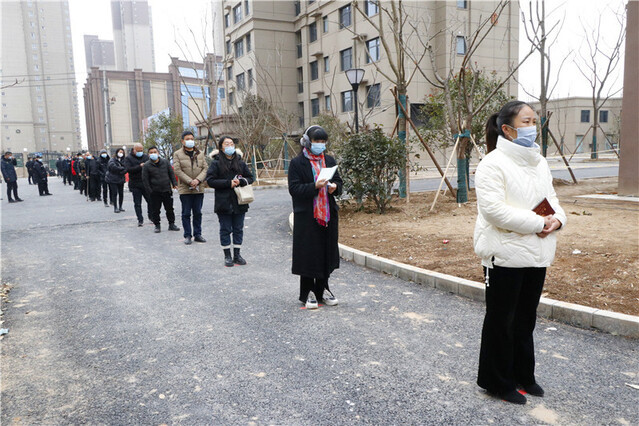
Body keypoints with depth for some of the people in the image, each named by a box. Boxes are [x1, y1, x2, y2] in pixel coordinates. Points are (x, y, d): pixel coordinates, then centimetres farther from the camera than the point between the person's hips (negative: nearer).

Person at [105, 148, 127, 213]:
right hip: (113, 180, -4)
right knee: (114, 193, -6)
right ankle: (115, 208, -2)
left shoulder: (123, 160, 8)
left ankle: (120, 207, 17)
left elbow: (125, 170, -3)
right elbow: (114, 167, -20)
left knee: (121, 193, 6)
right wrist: (122, 168, -12)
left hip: (121, 180, 4)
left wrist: (122, 172, -21)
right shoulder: (112, 160, -3)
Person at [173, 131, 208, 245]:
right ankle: (187, 235, 9)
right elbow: (177, 170, -8)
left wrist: (198, 180, -13)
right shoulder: (177, 154, 1)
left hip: (199, 188, 3)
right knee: (186, 213, 2)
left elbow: (205, 168, 4)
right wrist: (190, 181, -16)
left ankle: (197, 234, 17)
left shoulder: (200, 153, 11)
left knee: (198, 213, 8)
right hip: (185, 189, -3)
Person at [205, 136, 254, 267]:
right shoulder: (216, 163, -1)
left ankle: (237, 255, 20)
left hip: (239, 202, 3)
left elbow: (250, 177, 11)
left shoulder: (240, 162, 9)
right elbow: (210, 180, -8)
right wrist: (229, 183, -15)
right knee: (225, 230, 4)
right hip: (223, 202, -3)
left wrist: (240, 181, -10)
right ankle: (227, 256, 15)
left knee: (238, 229, 9)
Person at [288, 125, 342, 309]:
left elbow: (338, 181, 18)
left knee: (327, 252, 10)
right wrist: (315, 186, -23)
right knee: (308, 254, 0)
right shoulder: (297, 163, -4)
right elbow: (294, 188, -10)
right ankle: (308, 292, 14)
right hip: (307, 216, -5)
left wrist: (335, 187, -6)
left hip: (328, 214, 5)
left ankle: (323, 289, 25)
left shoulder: (329, 160, 12)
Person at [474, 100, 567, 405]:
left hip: (537, 254, 8)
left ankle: (523, 375, 38)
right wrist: (538, 223, -21)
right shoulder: (493, 164, -14)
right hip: (505, 255, -8)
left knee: (525, 319, 20)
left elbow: (551, 198, 16)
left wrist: (557, 218, -6)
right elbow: (494, 209, -24)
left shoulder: (539, 162, 12)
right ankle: (497, 382, 23)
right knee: (501, 320, 6)